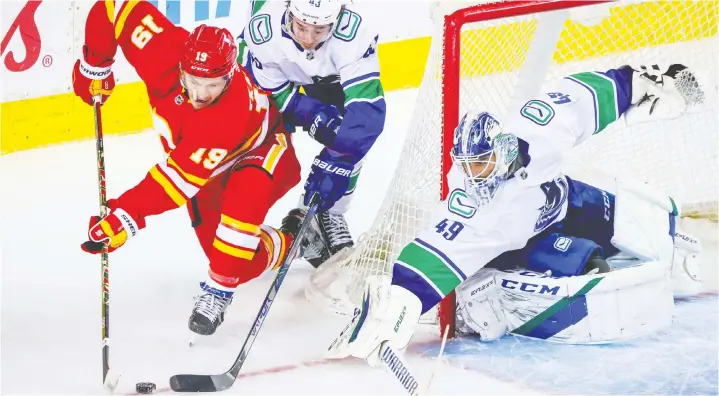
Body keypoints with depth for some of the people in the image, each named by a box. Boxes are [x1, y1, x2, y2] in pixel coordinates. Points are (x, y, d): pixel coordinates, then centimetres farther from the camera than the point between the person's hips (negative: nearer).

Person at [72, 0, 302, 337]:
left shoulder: (236, 113, -44)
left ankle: (219, 289, -19)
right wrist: (94, 67, -11)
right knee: (217, 243, 0)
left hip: (261, 154, -6)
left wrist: (126, 217, -46)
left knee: (243, 198, -38)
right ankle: (286, 245, 28)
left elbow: (181, 175, -43)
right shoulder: (165, 53, -32)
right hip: (211, 160, 6)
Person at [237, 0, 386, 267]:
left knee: (351, 136, -16)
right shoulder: (262, 32, -39)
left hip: (332, 79, 0)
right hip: (275, 79, 0)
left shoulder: (354, 34, -42)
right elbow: (272, 92, -23)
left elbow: (367, 107, -43)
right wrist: (316, 117, -32)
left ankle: (329, 215, 9)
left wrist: (335, 164, -47)